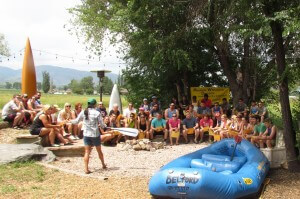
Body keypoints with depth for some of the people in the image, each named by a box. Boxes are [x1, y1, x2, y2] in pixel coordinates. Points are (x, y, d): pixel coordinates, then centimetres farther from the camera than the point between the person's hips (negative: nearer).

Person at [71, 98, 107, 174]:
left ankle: (86, 169, -3)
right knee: (99, 150, 16)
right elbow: (102, 125, -8)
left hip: (86, 134, 1)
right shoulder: (97, 113, -9)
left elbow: (76, 121, 6)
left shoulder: (83, 112, -2)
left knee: (87, 152, 4)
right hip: (95, 135, -1)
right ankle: (103, 165, 33)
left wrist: (70, 121, 26)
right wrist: (102, 125, 16)